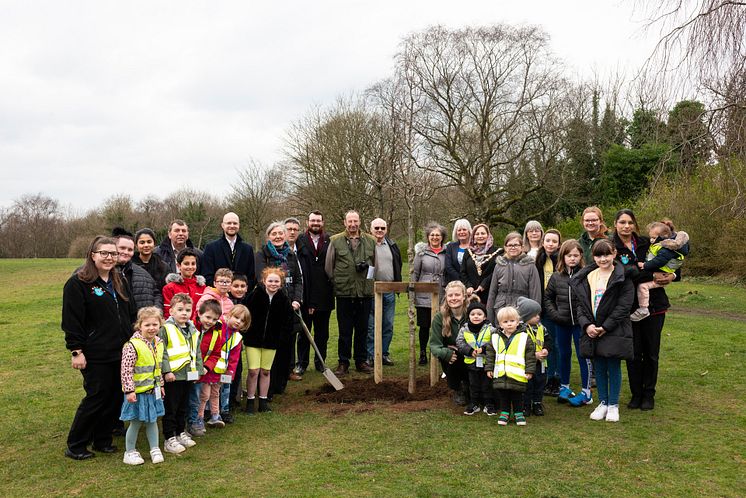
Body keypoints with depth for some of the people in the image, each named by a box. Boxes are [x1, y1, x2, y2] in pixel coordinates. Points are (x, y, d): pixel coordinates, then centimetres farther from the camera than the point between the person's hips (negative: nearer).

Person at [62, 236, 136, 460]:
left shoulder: (118, 281, 13)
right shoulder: (78, 283, -9)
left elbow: (130, 313, 19)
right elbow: (72, 320, -12)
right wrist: (77, 351, -15)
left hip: (121, 353, 7)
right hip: (96, 356, -7)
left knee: (115, 397, 10)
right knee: (96, 398, -1)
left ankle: (102, 440, 25)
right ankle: (75, 446, 15)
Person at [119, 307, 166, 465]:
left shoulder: (158, 343, 2)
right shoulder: (133, 345, -21)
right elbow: (126, 370, -21)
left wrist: (160, 385, 19)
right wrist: (129, 390, -21)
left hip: (153, 390, 6)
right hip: (138, 392, -6)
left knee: (152, 421, 16)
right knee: (136, 422, 6)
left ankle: (155, 449, 28)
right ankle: (130, 452, 23)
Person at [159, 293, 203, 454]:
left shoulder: (193, 331, 12)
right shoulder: (166, 329, -10)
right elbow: (162, 351, -14)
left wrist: (198, 371, 15)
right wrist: (167, 371, -18)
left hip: (189, 376, 7)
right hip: (173, 376, -7)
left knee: (183, 407, 18)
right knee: (170, 408, 2)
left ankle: (180, 433, 31)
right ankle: (169, 439, 10)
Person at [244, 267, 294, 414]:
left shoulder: (284, 300, -4)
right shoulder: (255, 295, -11)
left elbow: (287, 322, 4)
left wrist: (281, 338, -2)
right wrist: (246, 333, -10)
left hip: (271, 341, 2)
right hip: (253, 339, -2)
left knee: (266, 371, 11)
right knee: (253, 371, -2)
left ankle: (263, 401, 23)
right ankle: (250, 401, 13)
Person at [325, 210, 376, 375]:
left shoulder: (371, 241, 8)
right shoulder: (335, 240, 2)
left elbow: (377, 262, 13)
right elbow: (328, 265, 6)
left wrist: (367, 265, -6)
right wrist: (335, 281, 2)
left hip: (365, 291, 2)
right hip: (344, 292, -2)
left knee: (362, 329, 11)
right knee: (345, 331, 5)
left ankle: (361, 361, 22)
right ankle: (343, 362, 15)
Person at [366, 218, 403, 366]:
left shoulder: (392, 246, 12)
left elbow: (398, 266, 20)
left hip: (389, 291, 5)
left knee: (388, 325, 10)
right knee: (371, 326, 0)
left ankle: (384, 354, 20)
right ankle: (371, 355, 8)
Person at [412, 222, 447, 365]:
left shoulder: (446, 253, 5)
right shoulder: (421, 252, 3)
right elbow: (414, 273, 5)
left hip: (441, 297, 1)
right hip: (424, 296, -1)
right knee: (424, 326, 4)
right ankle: (422, 354, 19)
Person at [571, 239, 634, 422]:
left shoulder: (623, 277, -6)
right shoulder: (587, 277, 9)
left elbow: (624, 306, -11)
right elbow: (581, 304, 7)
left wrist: (605, 327, -15)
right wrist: (586, 325, -9)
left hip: (614, 331, -4)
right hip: (592, 331, 4)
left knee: (614, 367, 4)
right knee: (598, 368, 11)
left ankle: (613, 405, 17)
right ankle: (603, 403, 24)